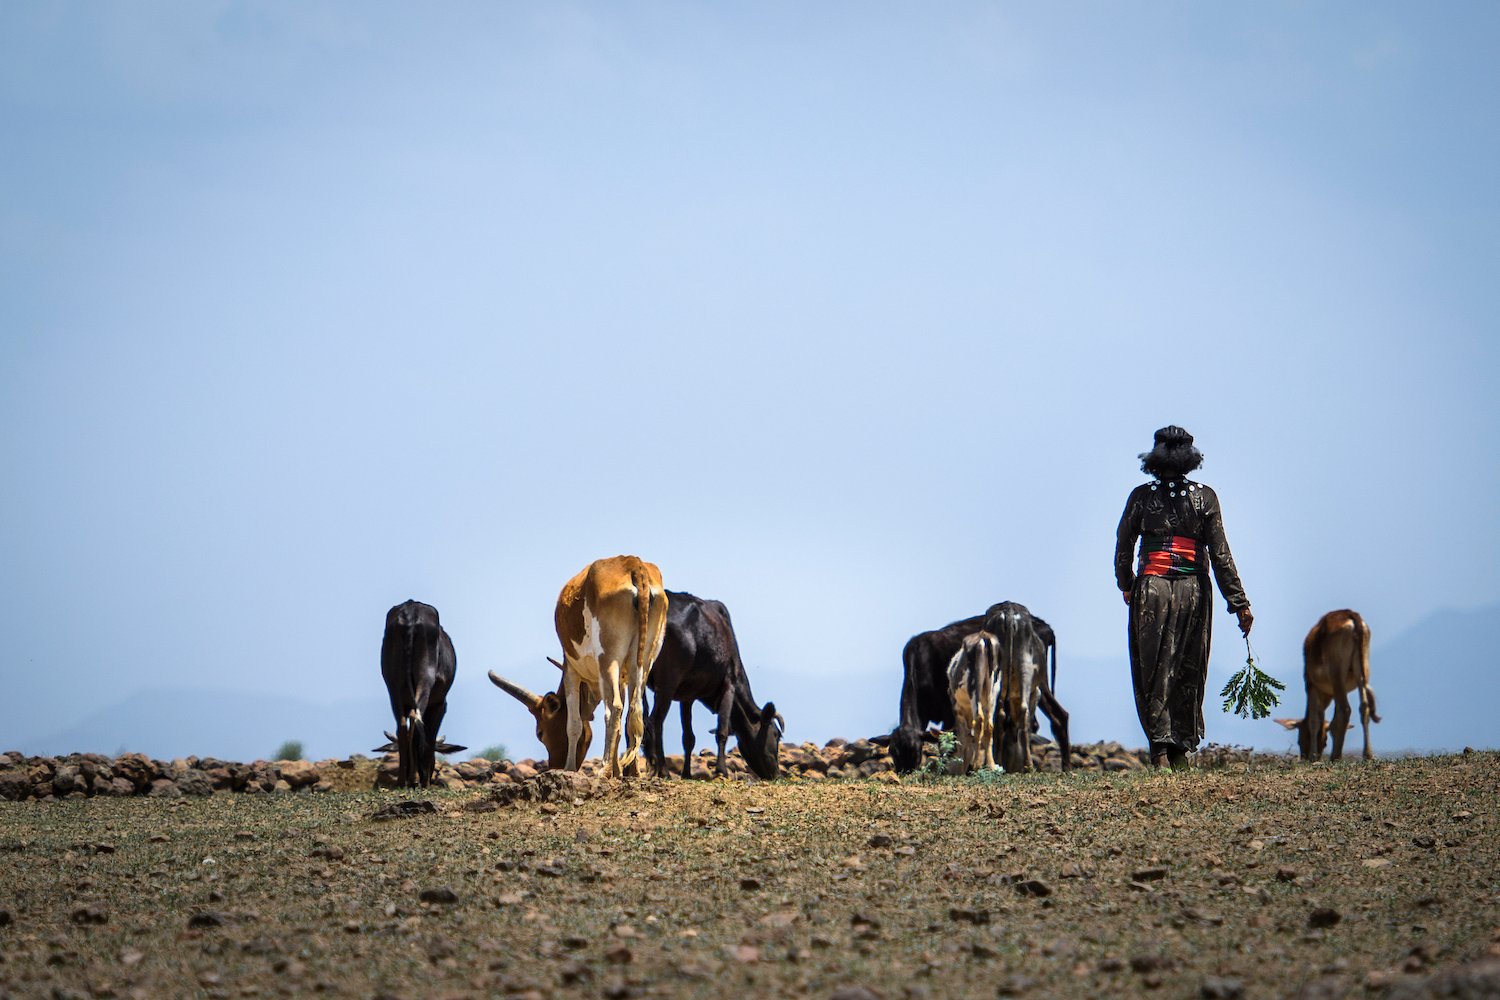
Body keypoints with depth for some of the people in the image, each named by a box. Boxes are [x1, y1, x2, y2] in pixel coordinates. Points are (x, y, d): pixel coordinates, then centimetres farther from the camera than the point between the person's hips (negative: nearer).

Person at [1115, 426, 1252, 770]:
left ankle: (1160, 746, -8)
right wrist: (1240, 603, 1)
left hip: (1151, 589, -1)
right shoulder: (1205, 497, 1)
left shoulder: (1142, 496, -1)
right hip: (1193, 590, 1)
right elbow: (1220, 555, -2)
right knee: (1189, 672, 10)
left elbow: (1123, 547, 4)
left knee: (1153, 671, 3)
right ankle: (1182, 749, 13)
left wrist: (1126, 586, 22)